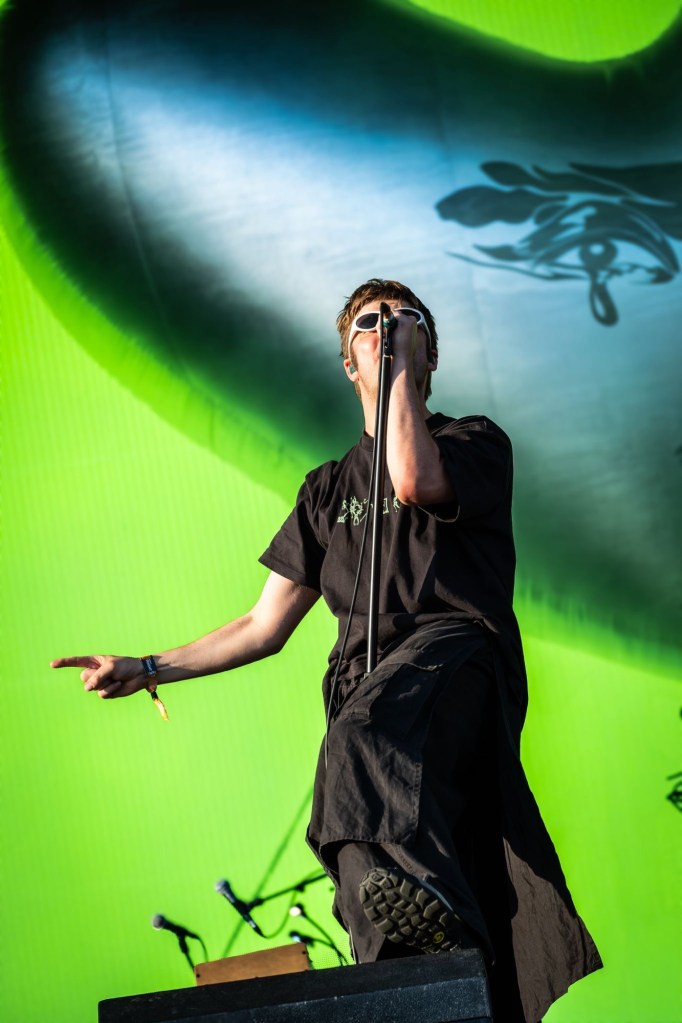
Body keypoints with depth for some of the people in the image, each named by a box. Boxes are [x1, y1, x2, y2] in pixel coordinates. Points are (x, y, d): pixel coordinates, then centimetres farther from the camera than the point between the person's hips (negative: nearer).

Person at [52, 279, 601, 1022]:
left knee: (368, 734, -40)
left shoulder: (477, 442, 19)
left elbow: (417, 480, -8)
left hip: (456, 653, -5)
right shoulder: (329, 487, 32)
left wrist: (403, 366, 6)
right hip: (366, 689, 5)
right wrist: (146, 669, 22)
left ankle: (417, 904, -65)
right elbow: (264, 627, 30)